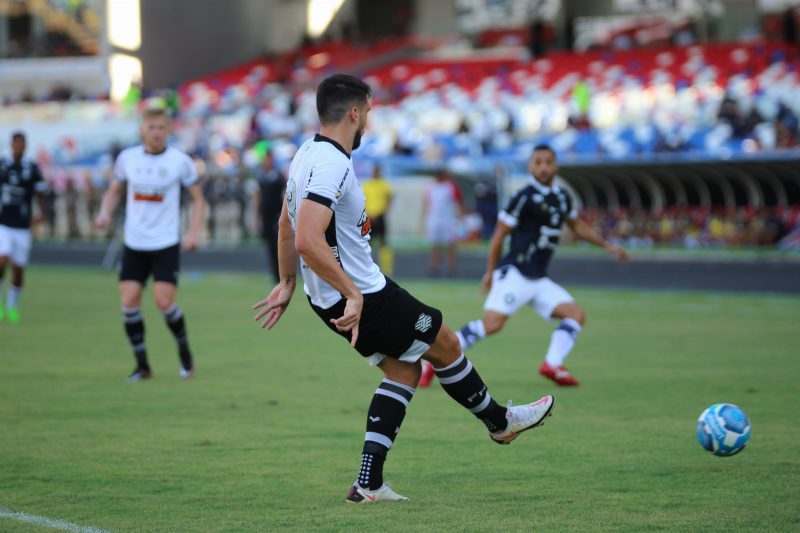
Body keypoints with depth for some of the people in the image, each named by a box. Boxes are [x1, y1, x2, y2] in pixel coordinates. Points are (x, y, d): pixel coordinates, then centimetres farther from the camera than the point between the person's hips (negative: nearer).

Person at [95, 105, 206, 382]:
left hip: (166, 244, -3)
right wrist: (105, 213, -5)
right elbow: (113, 191, 15)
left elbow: (198, 199, 4)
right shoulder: (127, 158, 2)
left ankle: (185, 353, 14)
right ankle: (142, 365, 8)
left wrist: (193, 233, -9)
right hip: (134, 245, 3)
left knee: (164, 302, -12)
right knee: (129, 301, -6)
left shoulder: (180, 161, -5)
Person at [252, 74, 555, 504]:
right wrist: (352, 294, -30)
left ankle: (369, 483, 10)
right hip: (364, 297, -10)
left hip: (329, 298, 10)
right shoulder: (331, 164, -25)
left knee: (403, 370, 17)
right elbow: (308, 242, -35)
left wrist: (287, 284, 27)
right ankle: (500, 422, 33)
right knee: (445, 346, 10)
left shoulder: (307, 154, 7)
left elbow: (287, 225, 20)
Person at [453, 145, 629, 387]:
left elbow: (578, 226, 32)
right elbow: (500, 234, -5)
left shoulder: (562, 197, 14)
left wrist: (607, 245, 30)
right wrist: (490, 272, -5)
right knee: (492, 324, -22)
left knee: (577, 314, -4)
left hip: (538, 281, 8)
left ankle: (553, 365, -13)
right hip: (514, 274, -8)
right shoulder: (524, 198, -8)